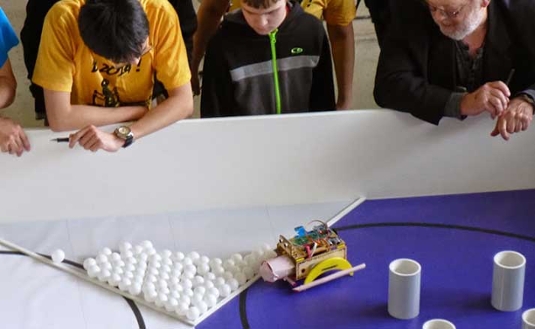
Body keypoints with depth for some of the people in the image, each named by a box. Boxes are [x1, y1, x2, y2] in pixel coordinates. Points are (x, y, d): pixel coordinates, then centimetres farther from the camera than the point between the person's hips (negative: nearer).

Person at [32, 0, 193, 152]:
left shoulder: (160, 14, -22)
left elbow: (183, 102, -20)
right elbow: (59, 117, -28)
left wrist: (122, 136, -31)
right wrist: (140, 111, -20)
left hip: (137, 139, 2)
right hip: (78, 145, -2)